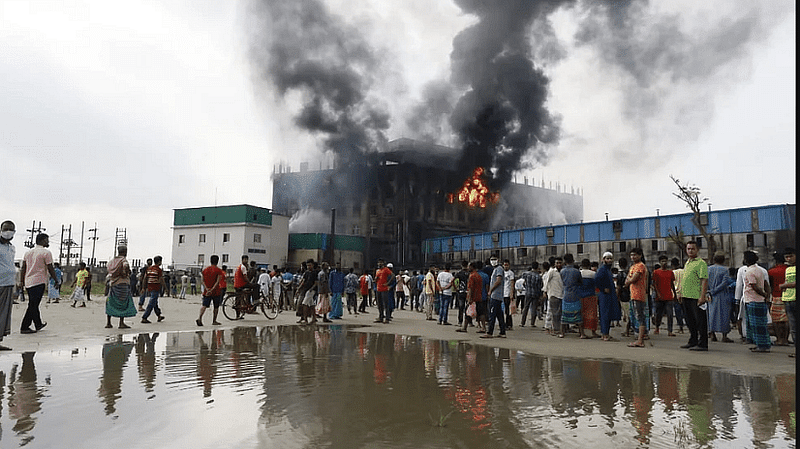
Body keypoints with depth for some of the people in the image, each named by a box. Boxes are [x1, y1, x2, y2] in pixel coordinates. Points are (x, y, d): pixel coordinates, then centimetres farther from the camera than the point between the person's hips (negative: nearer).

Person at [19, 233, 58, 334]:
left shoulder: (28, 253, 16)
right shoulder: (46, 252, -7)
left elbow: (23, 269, 15)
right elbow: (50, 269, -8)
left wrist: (22, 282, 18)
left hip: (28, 282, 8)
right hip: (39, 282, -8)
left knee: (34, 304, 17)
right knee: (33, 305, -5)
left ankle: (38, 324, 29)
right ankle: (24, 327, -6)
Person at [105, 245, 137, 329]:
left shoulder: (113, 260, 10)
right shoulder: (124, 260, -10)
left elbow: (107, 266, 26)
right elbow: (126, 266, -30)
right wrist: (125, 274, -14)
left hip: (112, 284, 7)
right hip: (122, 284, -6)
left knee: (110, 303, 11)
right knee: (123, 303, 0)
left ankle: (108, 323, 10)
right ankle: (121, 323, -1)